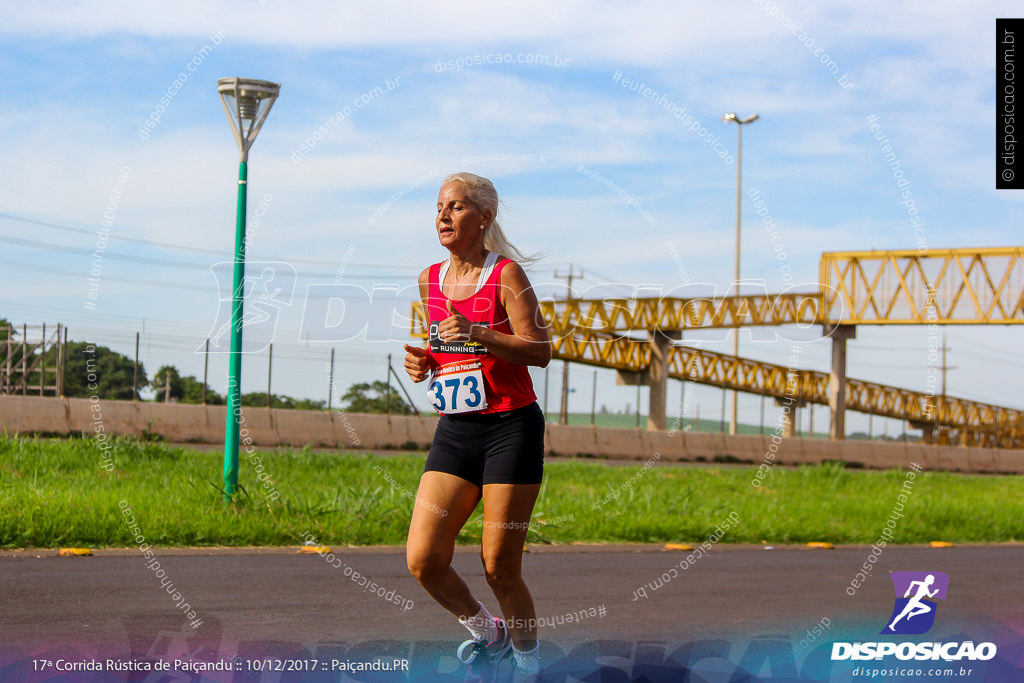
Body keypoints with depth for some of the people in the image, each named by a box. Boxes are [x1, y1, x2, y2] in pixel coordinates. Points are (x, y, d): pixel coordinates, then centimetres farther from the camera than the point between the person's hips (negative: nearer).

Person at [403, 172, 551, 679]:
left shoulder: (507, 274, -7)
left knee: (499, 568, -3)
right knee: (422, 560, -6)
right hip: (454, 431, 5)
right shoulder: (430, 280, 11)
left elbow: (540, 352, -13)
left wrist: (478, 334, -25)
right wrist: (422, 362, 3)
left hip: (511, 428, -5)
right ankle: (489, 635, 21)